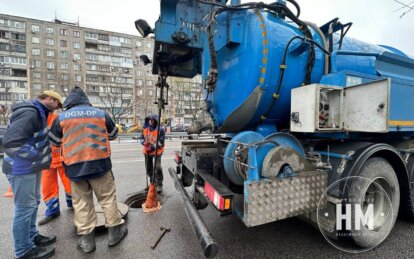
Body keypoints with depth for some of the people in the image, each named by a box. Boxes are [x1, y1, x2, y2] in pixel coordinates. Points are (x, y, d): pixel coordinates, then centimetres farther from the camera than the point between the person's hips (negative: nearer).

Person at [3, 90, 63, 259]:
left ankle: (32, 236, 37)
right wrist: (40, 157, -26)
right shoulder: (29, 113, -22)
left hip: (31, 167, 10)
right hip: (22, 169, -10)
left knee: (33, 203, 20)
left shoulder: (38, 113, 10)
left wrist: (42, 156, 7)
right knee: (25, 208, 2)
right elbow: (11, 141, -31)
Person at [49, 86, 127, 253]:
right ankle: (114, 231, 20)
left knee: (81, 202, 12)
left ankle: (86, 238, 20)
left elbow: (55, 141, 12)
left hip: (75, 166, 1)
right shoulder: (101, 114, 0)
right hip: (99, 163, 0)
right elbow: (113, 135, 12)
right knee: (107, 198, 10)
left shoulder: (61, 117, 0)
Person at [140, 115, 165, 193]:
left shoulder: (160, 130, -14)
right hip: (147, 151, 6)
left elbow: (161, 142, -15)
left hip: (157, 151, -6)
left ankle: (159, 185, 2)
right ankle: (152, 182, 37)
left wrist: (152, 147, -23)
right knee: (148, 168, 15)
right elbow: (142, 138, 12)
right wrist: (144, 143, -11)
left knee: (158, 168, -14)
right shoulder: (145, 129, 3)